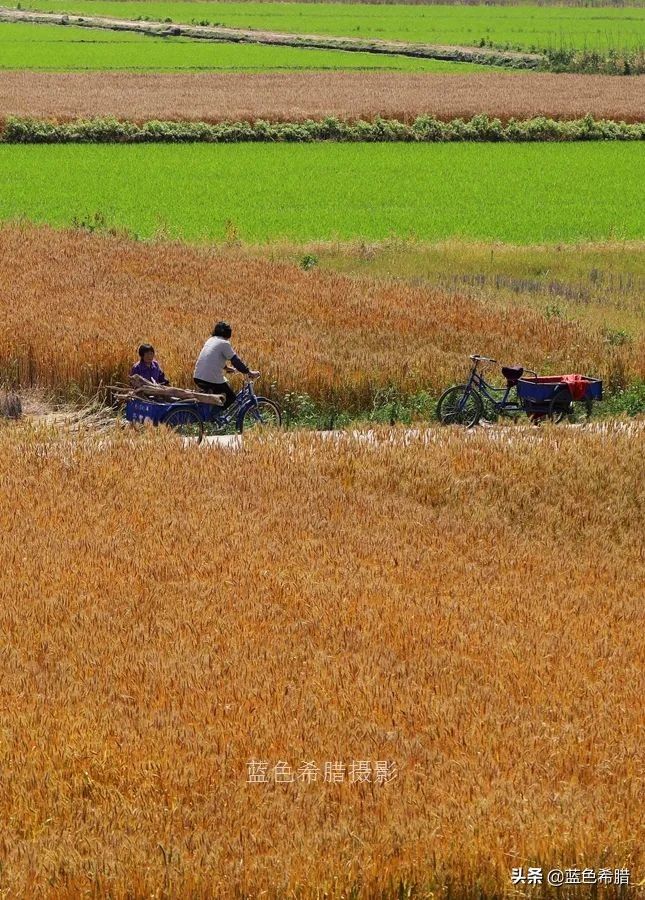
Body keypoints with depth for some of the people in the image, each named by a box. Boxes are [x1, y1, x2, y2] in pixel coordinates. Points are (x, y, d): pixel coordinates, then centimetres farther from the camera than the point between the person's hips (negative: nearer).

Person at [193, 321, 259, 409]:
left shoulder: (210, 340, 19)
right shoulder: (224, 343, -5)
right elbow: (236, 361, -7)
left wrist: (227, 368, 45)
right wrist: (249, 372, 0)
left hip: (197, 377, 8)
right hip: (213, 379, -8)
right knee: (231, 397, 9)